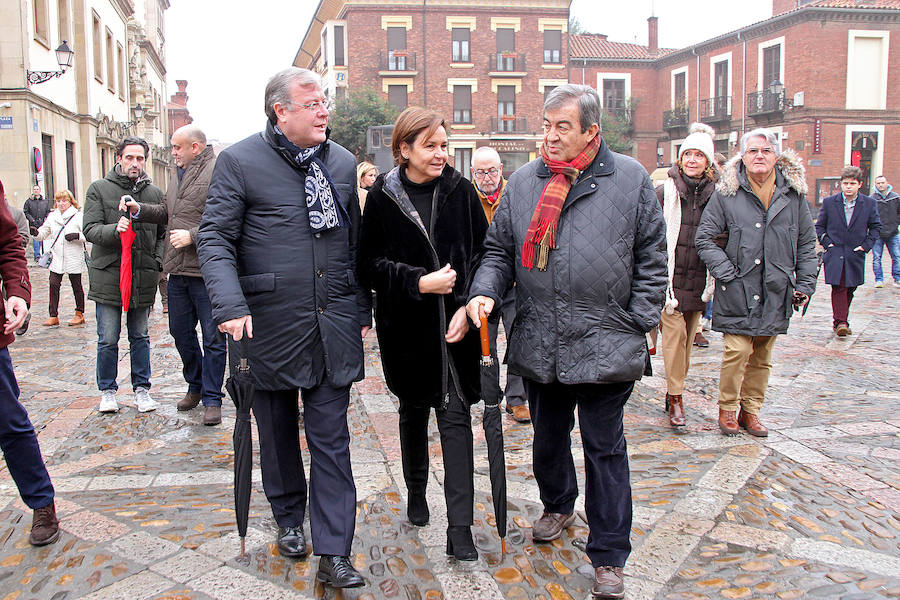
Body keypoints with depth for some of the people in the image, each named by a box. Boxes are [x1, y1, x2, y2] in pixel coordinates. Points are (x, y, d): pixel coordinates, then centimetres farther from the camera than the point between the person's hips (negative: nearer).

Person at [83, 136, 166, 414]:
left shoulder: (154, 193, 8)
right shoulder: (99, 189, 1)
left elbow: (163, 232, 16)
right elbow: (90, 229, -6)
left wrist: (157, 260, 2)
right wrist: (114, 229, -26)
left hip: (143, 277, 2)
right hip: (108, 276, -2)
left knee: (140, 337, 12)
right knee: (108, 339, 5)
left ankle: (141, 388, 22)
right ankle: (107, 391, 20)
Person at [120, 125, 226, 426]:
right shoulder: (178, 174, 17)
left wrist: (192, 235, -19)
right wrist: (140, 210, 11)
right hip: (178, 269, 9)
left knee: (213, 337, 0)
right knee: (180, 331, 17)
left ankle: (212, 399, 11)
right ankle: (195, 386, 35)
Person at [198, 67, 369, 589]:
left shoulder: (343, 162, 9)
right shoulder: (240, 161, -4)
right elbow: (215, 238, -7)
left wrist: (363, 309, 13)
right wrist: (231, 306, -19)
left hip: (334, 325, 3)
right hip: (270, 324, -2)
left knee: (331, 439, 2)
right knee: (278, 431, 15)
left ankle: (334, 554, 9)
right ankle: (290, 520, 37)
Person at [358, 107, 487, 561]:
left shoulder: (460, 190, 0)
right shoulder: (383, 196, -2)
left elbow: (482, 252, 1)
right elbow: (370, 263, -4)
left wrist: (468, 305, -11)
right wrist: (419, 282, -17)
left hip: (455, 321, 0)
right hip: (407, 324, 1)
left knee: (455, 415, -3)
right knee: (414, 410, 17)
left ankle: (460, 527, 1)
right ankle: (415, 492, 40)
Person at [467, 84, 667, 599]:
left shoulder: (632, 180, -1)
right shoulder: (524, 183, 7)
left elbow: (652, 259, 1)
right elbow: (499, 251, 11)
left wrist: (640, 324, -4)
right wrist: (486, 291, -8)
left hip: (605, 346, -3)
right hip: (538, 345, 4)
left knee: (605, 450, 4)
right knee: (548, 437, 20)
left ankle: (609, 556, 18)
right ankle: (559, 507, 48)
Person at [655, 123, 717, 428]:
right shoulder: (664, 193, -2)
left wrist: (714, 281, 9)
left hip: (699, 282, 3)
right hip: (669, 278, -3)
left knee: (687, 339, 10)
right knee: (674, 334, -8)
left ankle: (674, 391, 23)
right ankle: (675, 397, 1)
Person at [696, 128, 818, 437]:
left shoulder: (793, 193, 8)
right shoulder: (726, 193, -2)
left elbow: (807, 243, 14)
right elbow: (705, 239, -1)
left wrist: (805, 283, 8)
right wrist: (727, 273, -10)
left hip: (776, 291, 3)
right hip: (738, 290, -3)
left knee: (762, 356, 10)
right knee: (737, 351, -8)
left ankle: (750, 411, 24)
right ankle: (727, 409, 12)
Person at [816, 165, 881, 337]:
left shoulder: (869, 203, 2)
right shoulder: (829, 202, 0)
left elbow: (876, 227, 11)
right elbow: (820, 225, 9)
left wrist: (866, 245, 0)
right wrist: (826, 243, -2)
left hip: (855, 254, 2)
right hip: (835, 253, -2)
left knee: (850, 289, 8)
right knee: (838, 287, -12)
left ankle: (841, 320, 22)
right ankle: (840, 322, -13)